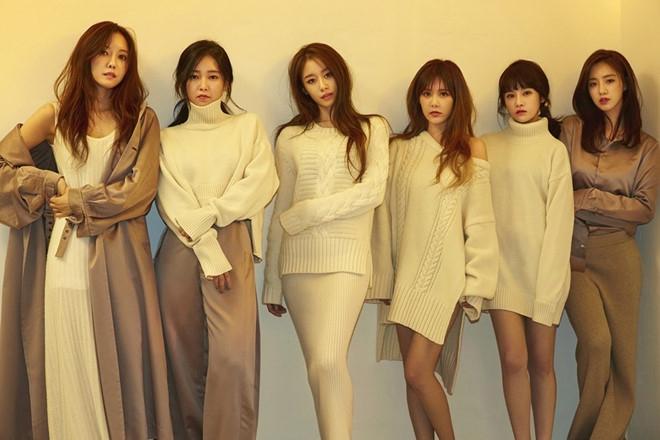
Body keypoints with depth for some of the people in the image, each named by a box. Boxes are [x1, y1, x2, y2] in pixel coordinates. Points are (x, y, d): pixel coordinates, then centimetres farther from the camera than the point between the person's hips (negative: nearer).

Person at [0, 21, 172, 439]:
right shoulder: (54, 116, 10)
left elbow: (139, 190, -2)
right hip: (63, 254, 1)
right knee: (65, 362, 2)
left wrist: (77, 202, -6)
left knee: (118, 360, 0)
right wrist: (52, 184, -2)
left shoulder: (142, 120, 7)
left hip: (117, 257, -1)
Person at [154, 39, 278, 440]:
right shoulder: (168, 138, 13)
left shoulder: (248, 126, 12)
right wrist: (209, 254, -12)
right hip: (180, 251, 2)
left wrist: (206, 215, -10)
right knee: (185, 356, 4)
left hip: (232, 246, -1)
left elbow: (261, 183, -2)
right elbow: (173, 204, 0)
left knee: (234, 355, -13)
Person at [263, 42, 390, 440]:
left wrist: (306, 212, -7)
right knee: (318, 366, 3)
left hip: (346, 256, -3)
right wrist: (272, 283, 10)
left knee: (329, 360, -20)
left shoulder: (371, 128, 10)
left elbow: (373, 191, -4)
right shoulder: (290, 137, 14)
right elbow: (281, 210, 13)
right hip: (298, 259, 3)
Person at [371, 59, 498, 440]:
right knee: (413, 374, 6)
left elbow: (480, 221, 0)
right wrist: (384, 276, 3)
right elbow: (388, 215, 8)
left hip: (444, 272, -3)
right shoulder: (400, 149, 9)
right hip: (406, 272, 3)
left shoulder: (472, 148, 3)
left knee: (418, 371, -10)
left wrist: (475, 283, -6)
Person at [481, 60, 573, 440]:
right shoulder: (488, 147, 8)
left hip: (542, 265, -1)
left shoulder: (554, 149, 1)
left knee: (542, 362, 6)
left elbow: (559, 218, -4)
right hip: (503, 266, 1)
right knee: (514, 360, -5)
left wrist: (548, 283, -11)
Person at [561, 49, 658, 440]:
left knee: (622, 350, 1)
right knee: (595, 340, -15)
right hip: (571, 251, -1)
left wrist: (590, 198, -10)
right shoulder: (570, 130, 3)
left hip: (618, 254, 2)